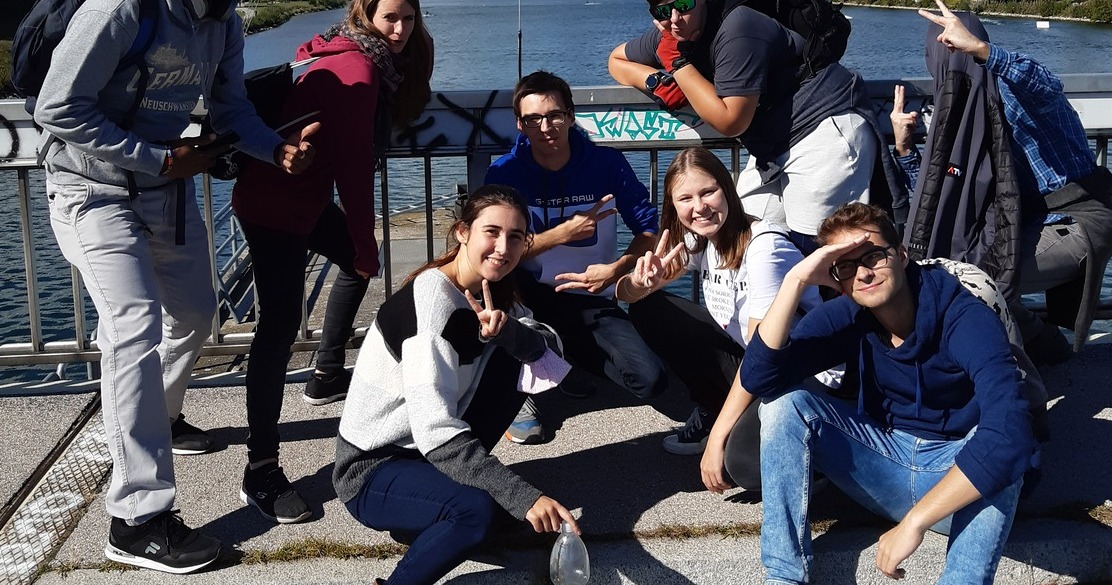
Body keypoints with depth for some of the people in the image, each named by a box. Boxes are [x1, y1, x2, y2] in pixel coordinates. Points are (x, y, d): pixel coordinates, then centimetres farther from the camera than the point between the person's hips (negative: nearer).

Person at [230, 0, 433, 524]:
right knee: (280, 325, -14)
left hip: (305, 196, 11)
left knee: (355, 261, 27)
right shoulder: (358, 69, -19)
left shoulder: (360, 57, 10)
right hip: (273, 206, -11)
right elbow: (352, 167, -19)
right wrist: (365, 242, -12)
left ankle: (327, 376, 39)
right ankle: (260, 471, -14)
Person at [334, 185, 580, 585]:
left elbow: (550, 350, -8)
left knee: (514, 354, -5)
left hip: (434, 449, 8)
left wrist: (506, 329, -29)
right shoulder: (431, 300, -26)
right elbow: (435, 431, -34)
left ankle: (455, 478, 4)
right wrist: (523, 498, -38)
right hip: (372, 469, -8)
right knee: (480, 509, -34)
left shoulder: (491, 289, 1)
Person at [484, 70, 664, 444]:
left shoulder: (607, 164, -5)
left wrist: (615, 269, -21)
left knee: (650, 381, -19)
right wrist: (564, 233, -24)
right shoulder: (505, 172, -8)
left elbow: (649, 231, -4)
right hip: (532, 295, -1)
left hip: (591, 299, 1)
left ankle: (577, 354, 17)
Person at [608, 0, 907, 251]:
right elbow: (617, 59, 15)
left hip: (827, 129, -9)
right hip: (774, 148, 9)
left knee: (808, 248, -17)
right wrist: (658, 81, -5)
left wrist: (678, 63, -18)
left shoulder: (736, 30, -22)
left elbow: (730, 121, -23)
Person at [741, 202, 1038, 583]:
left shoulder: (967, 320, -22)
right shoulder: (846, 317, -8)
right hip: (885, 463, 4)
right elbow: (758, 379, -21)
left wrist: (914, 521, -41)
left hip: (962, 481, -4)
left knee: (998, 446, -36)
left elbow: (1009, 433, -39)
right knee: (785, 401, -15)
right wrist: (796, 280, -29)